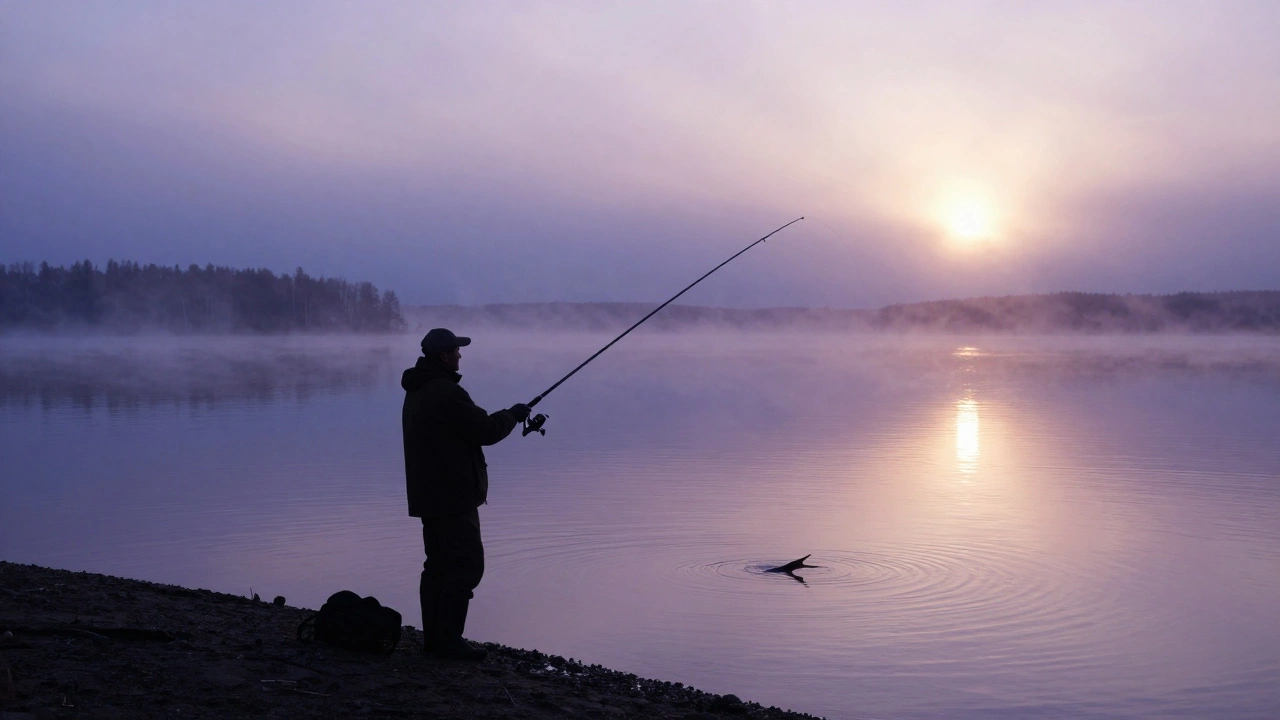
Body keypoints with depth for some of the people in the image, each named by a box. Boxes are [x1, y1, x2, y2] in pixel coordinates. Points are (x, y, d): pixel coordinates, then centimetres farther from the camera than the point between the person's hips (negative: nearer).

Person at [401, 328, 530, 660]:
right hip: (453, 496, -10)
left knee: (439, 564, 15)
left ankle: (434, 637, 19)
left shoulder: (417, 392, 14)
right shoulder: (445, 392, -19)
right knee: (466, 565, -6)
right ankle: (448, 641, -5)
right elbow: (485, 430, -16)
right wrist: (513, 414, 0)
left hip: (429, 496, 10)